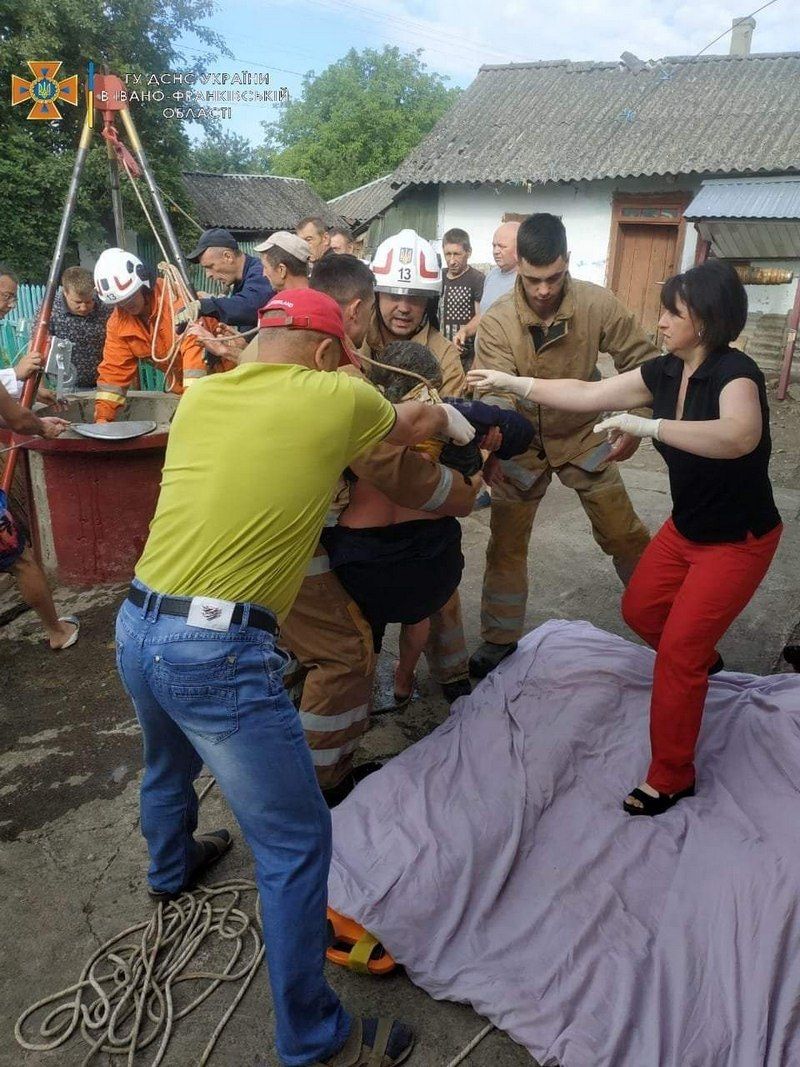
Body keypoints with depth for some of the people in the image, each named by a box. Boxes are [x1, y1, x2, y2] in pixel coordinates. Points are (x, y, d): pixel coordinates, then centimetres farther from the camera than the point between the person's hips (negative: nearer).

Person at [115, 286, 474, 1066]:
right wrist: (450, 419, 40)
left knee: (168, 763, 35)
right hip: (217, 652, -8)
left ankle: (171, 866, 65)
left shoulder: (199, 397, 9)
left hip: (136, 626, 8)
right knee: (296, 843, 7)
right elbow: (414, 427, 16)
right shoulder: (336, 397, -5)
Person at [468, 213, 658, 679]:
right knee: (507, 547, 5)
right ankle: (500, 640, 23)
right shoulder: (497, 321, -20)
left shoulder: (598, 303, -16)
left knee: (625, 535, 8)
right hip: (522, 443, 0)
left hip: (582, 435, 1)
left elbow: (642, 363, -6)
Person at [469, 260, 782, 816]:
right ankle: (703, 660, 49)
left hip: (739, 540, -8)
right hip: (686, 526, 8)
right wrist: (510, 382, 0)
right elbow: (588, 395, 1)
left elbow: (740, 436, -48)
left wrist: (644, 424, -47)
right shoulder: (666, 370, -4)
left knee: (678, 651, -7)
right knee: (640, 610, 18)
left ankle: (670, 778, 11)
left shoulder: (734, 372, -27)